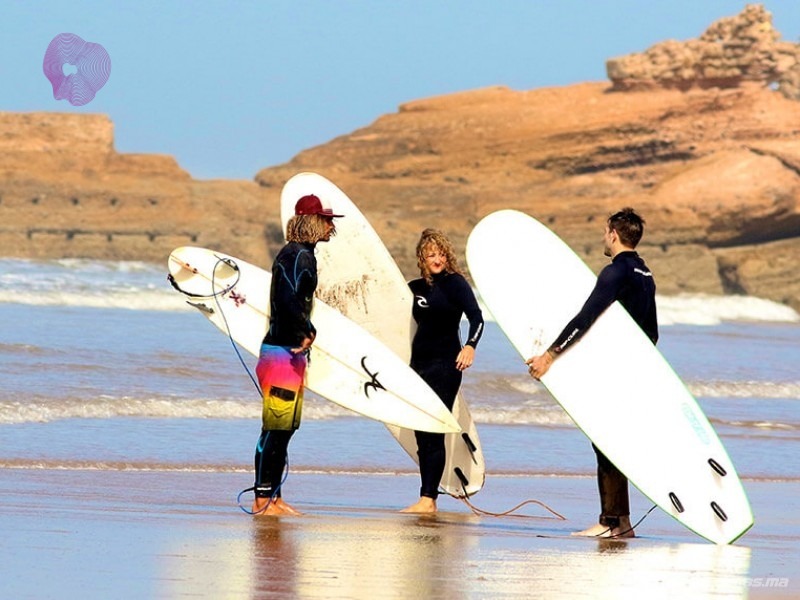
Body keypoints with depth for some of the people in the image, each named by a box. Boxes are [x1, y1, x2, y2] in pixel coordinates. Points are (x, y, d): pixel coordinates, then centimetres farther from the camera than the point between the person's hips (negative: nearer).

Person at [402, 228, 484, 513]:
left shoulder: (455, 283, -7)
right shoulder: (416, 287, 13)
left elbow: (476, 317, -18)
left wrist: (470, 345, -33)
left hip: (445, 365, -7)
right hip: (419, 365, 7)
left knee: (433, 434, -12)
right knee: (421, 436, 6)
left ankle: (428, 498, -15)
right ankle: (427, 500, 10)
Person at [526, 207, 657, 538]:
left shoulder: (616, 272, -14)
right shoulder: (645, 276, 15)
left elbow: (585, 318, -23)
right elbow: (651, 333, 22)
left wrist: (549, 355, -25)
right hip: (629, 372, 9)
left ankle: (613, 520, -11)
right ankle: (618, 519, 10)